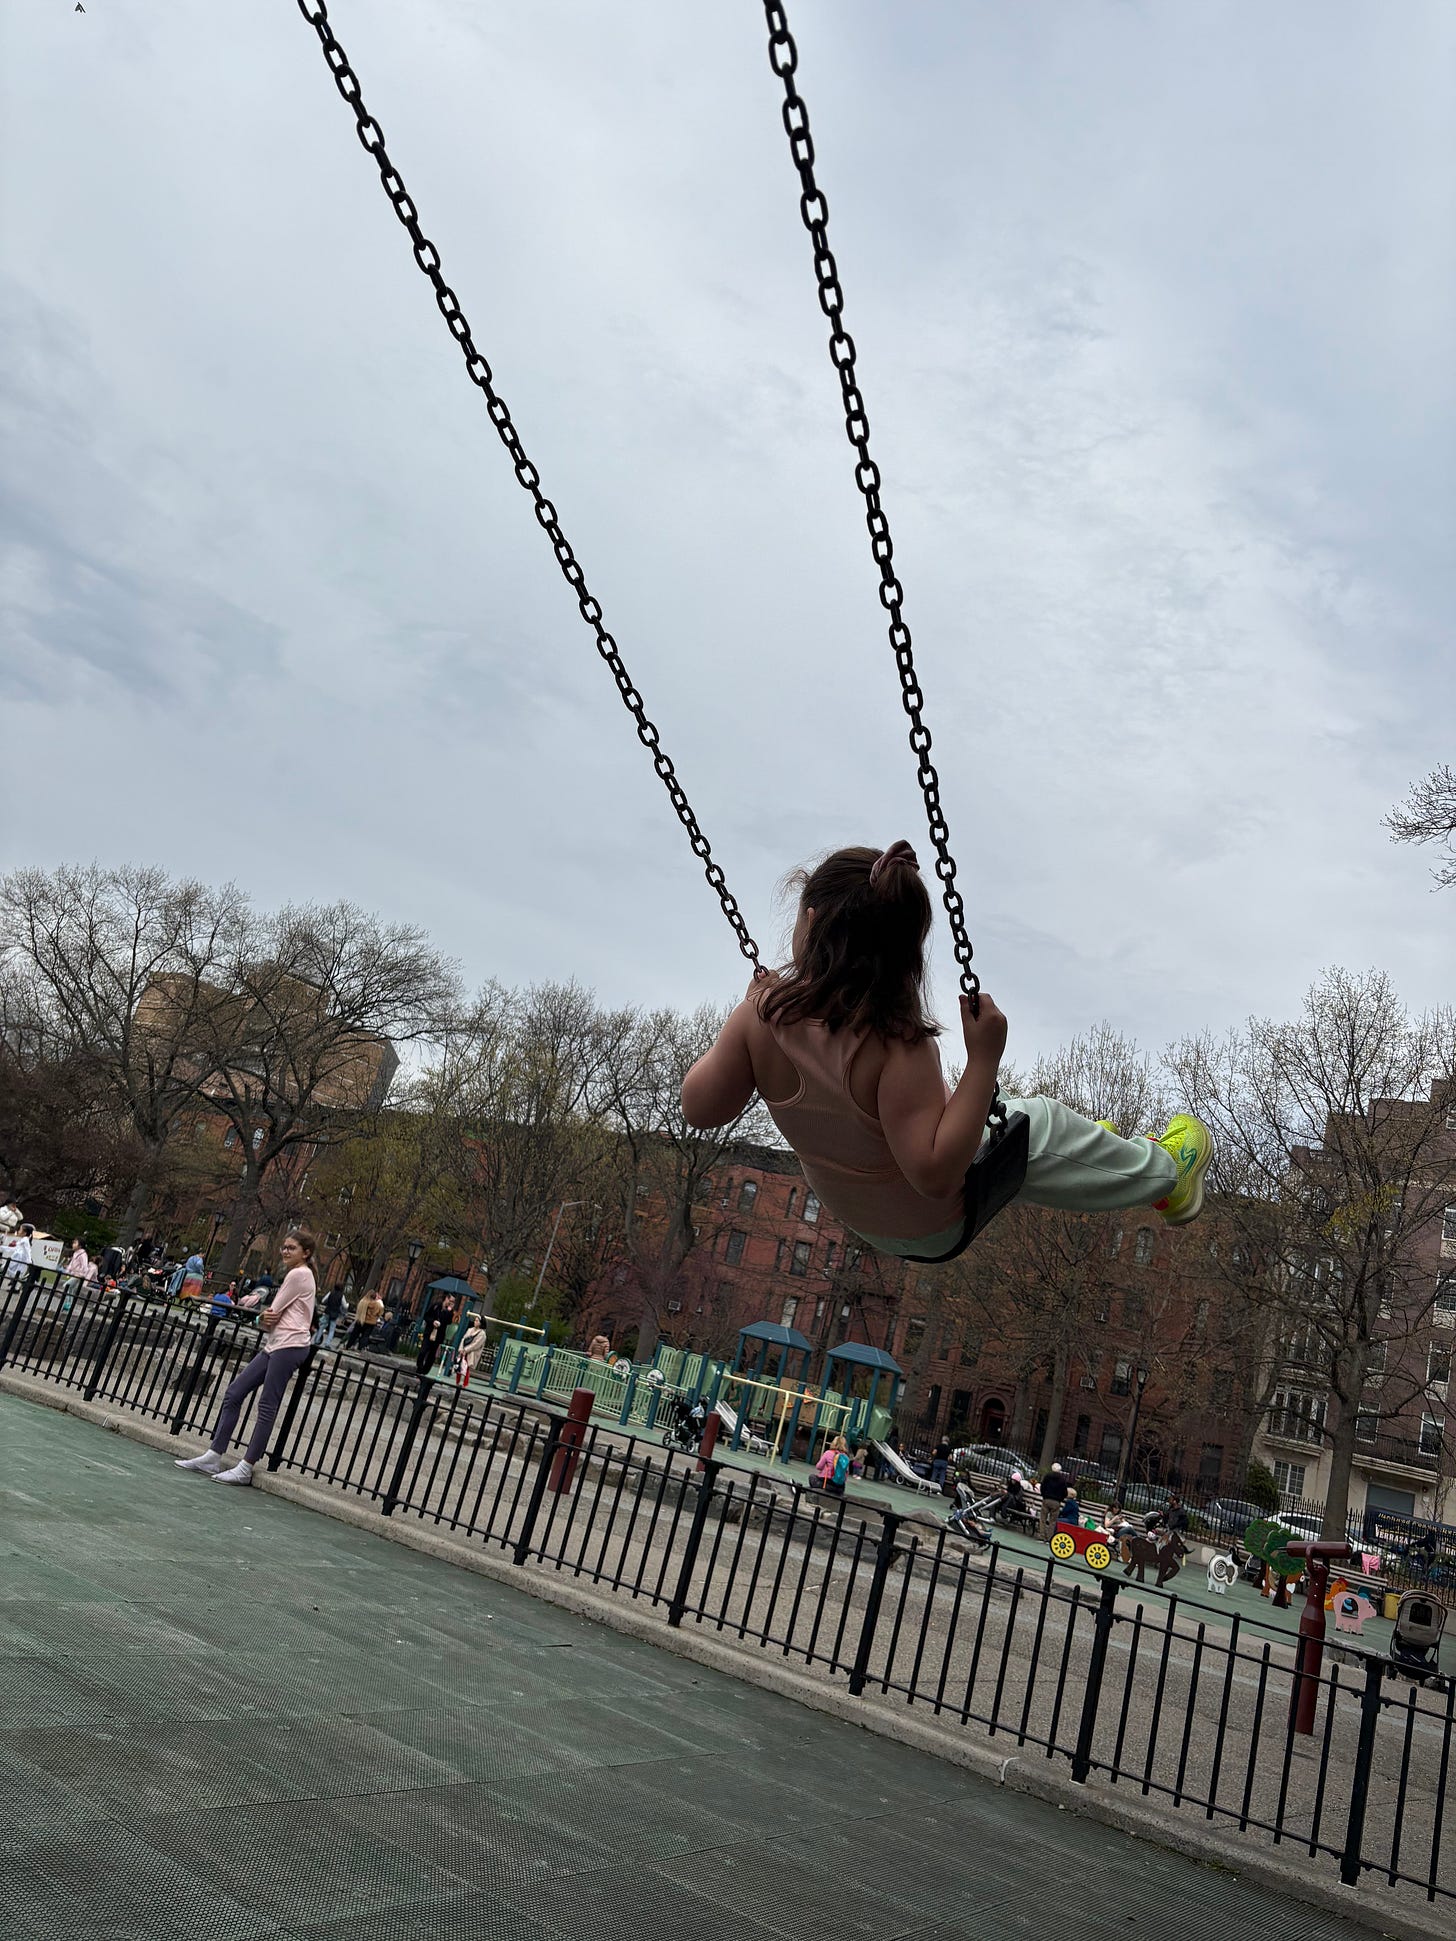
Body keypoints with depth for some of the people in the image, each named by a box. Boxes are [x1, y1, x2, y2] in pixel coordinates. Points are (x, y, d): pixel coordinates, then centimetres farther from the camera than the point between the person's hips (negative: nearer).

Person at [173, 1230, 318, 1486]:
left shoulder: (299, 1274, -7)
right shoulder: (297, 1275, 23)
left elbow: (272, 1312, -8)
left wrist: (266, 1317, 13)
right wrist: (267, 1318, -3)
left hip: (289, 1345, -10)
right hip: (274, 1344, 10)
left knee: (267, 1406, -7)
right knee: (234, 1393, 5)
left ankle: (246, 1467, -4)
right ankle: (213, 1457, 8)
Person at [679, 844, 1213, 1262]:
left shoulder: (761, 1015, -24)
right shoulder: (896, 1047, -38)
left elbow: (700, 1108, -13)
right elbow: (935, 1174, -36)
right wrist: (983, 1060, -35)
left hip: (851, 1213, 6)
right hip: (934, 1229, -6)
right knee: (1042, 1125, 10)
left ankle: (1084, 1156, 49)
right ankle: (1164, 1175, 35)